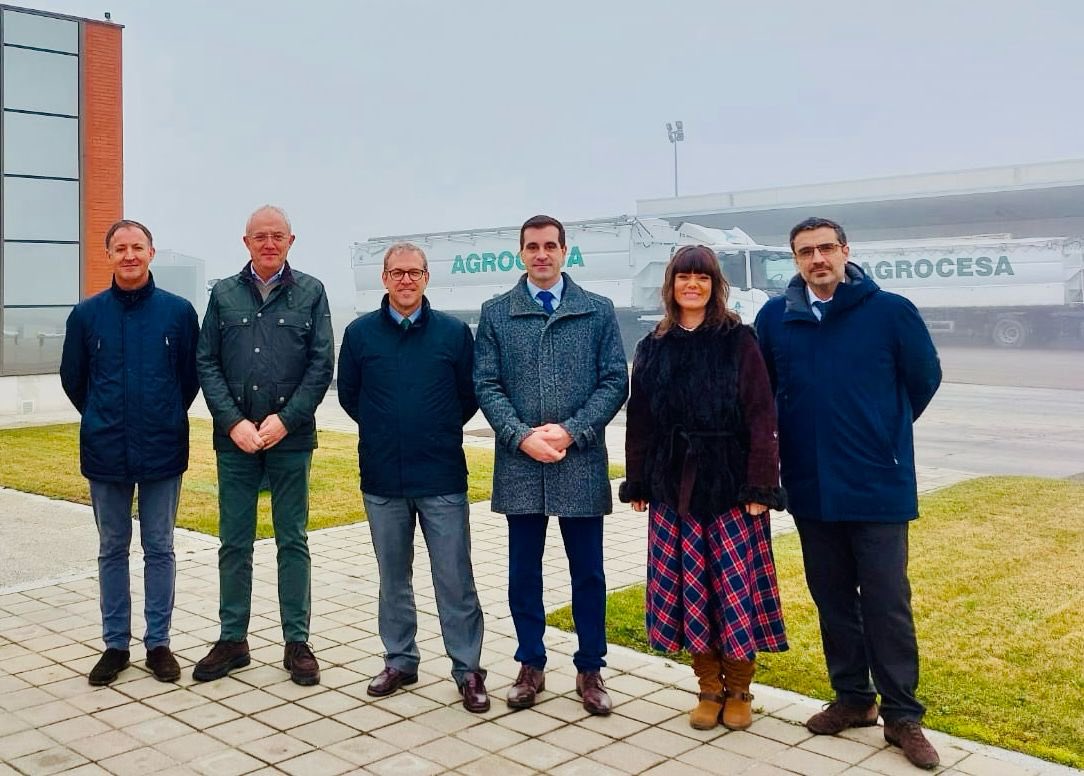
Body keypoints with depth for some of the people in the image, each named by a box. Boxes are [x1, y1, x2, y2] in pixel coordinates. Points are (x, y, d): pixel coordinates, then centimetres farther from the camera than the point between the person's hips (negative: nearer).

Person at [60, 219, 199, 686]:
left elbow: (191, 376, 5)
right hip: (106, 454, 1)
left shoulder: (178, 311, -4)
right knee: (112, 551, 11)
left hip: (162, 452, -1)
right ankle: (115, 645, 22)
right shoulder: (87, 314, -1)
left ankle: (158, 643, 19)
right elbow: (73, 378, 11)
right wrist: (103, 420, 14)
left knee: (159, 550, 8)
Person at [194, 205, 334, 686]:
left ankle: (297, 642, 15)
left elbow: (323, 363, -2)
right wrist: (234, 422, -8)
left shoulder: (310, 293, 3)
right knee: (234, 543, 8)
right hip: (234, 438, 2)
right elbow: (206, 363, 3)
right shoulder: (224, 294, 7)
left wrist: (285, 420, -10)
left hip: (291, 436, -1)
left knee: (292, 542, 6)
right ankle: (232, 640, 20)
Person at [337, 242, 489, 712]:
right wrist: (383, 431, 11)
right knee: (393, 577, 14)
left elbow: (470, 395, 7)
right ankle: (399, 661, 28)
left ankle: (468, 669, 12)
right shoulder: (360, 333, 2)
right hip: (382, 479, 2)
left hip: (442, 478, -2)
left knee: (455, 579, 1)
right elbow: (348, 395, 12)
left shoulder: (454, 333, -1)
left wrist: (441, 431, 8)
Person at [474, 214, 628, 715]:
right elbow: (486, 385, 1)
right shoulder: (495, 314, 6)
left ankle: (590, 670, 21)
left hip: (581, 463, 0)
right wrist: (523, 436, -12)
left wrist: (571, 431, -12)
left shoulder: (598, 311, 5)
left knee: (588, 572, 7)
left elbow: (615, 381, 0)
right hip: (519, 465, 1)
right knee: (523, 571, 10)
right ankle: (531, 665, 24)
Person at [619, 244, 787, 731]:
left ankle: (738, 690, 18)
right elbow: (640, 421, 11)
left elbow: (762, 418, -7)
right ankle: (709, 687, 21)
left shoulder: (739, 342, -2)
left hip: (731, 484, -3)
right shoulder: (653, 348, 9)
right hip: (673, 487, 3)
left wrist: (761, 485, -12)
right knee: (688, 588, 5)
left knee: (736, 585, 1)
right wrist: (637, 484, 9)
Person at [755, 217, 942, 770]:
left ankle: (902, 715, 14)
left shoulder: (890, 312, -6)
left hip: (878, 484, -3)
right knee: (832, 598, 13)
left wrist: (883, 434, 10)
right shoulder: (775, 318, 1)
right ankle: (852, 698, 28)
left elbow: (924, 377, 6)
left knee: (887, 603, 2)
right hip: (810, 486, 3)